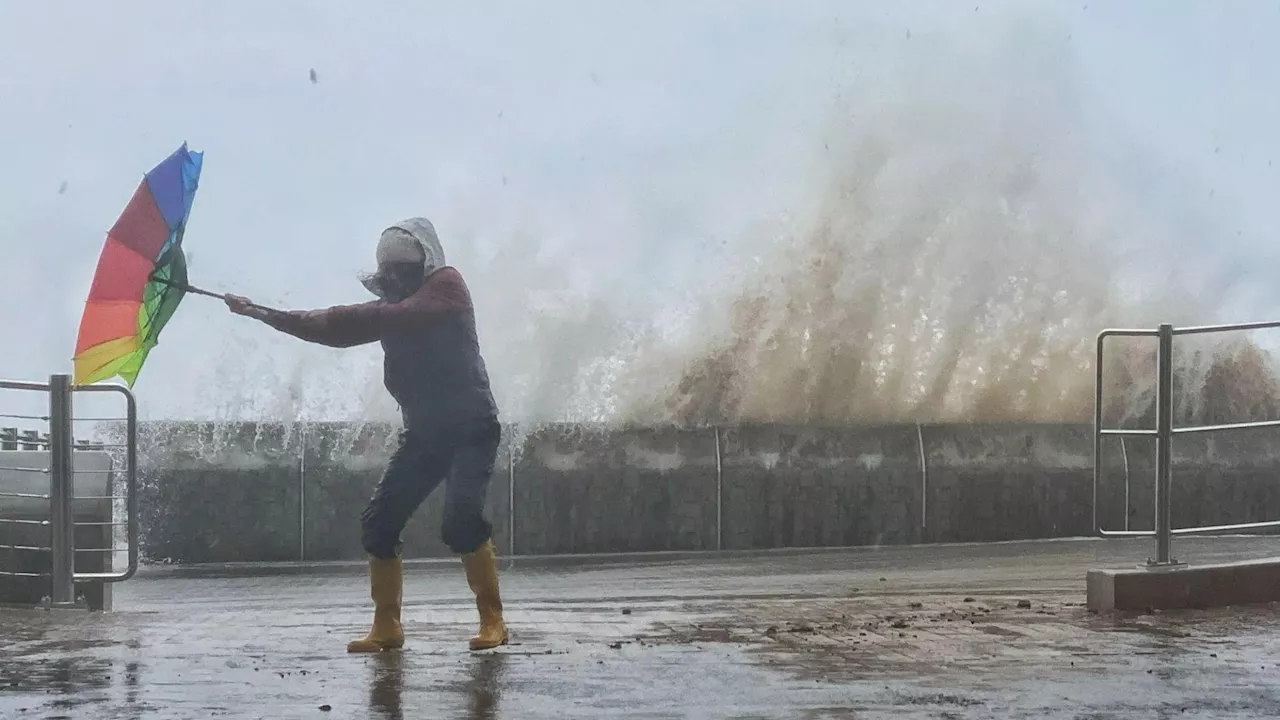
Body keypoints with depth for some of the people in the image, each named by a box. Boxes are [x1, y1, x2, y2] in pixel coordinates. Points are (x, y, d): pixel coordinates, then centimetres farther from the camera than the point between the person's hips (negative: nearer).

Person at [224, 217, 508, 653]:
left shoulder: (446, 285, -6)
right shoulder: (395, 305, 14)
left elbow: (400, 317, -22)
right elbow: (338, 329, 9)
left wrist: (335, 317, -19)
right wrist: (261, 313, 2)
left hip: (470, 426, -7)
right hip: (424, 432, 7)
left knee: (461, 518, -25)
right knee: (378, 523, -1)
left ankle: (492, 621, -15)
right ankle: (387, 628, 8)